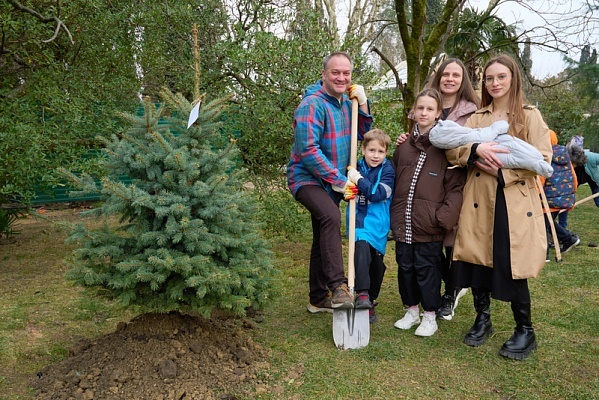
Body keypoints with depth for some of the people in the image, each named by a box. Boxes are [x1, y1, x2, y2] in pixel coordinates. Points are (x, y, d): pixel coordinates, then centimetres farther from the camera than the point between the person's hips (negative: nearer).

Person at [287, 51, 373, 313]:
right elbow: (307, 149, -24)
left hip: (333, 182, 9)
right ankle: (338, 287, -35)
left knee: (323, 239, 14)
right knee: (331, 216, -35)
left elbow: (363, 134, 15)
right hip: (307, 178, -9)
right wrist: (338, 180, -21)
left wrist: (362, 104, -1)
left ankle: (319, 299, 25)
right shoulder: (313, 104, -17)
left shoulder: (346, 102, 9)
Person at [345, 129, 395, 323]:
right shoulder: (357, 167, 3)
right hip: (358, 221, 1)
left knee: (376, 263, 8)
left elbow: (379, 193, -19)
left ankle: (370, 301, 25)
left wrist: (358, 180, -20)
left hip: (378, 224, -1)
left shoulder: (387, 169, -5)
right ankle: (362, 294, -29)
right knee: (361, 249, -26)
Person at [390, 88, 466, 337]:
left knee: (427, 268, 4)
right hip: (403, 223, 5)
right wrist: (393, 215, 10)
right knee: (405, 266, 13)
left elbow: (455, 186, -7)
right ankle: (412, 310, 30)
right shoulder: (403, 146, 10)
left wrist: (445, 217, -15)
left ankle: (430, 316, 20)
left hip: (429, 225, -5)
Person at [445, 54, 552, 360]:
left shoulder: (530, 116, 4)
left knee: (512, 268, -3)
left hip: (516, 203, -3)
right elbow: (451, 151, 1)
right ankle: (482, 319, 28)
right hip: (480, 203, 3)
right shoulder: (477, 118, 14)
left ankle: (525, 331, 17)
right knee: (478, 261, 6)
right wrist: (477, 150, -19)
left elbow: (542, 159, -6)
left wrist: (501, 168, -15)